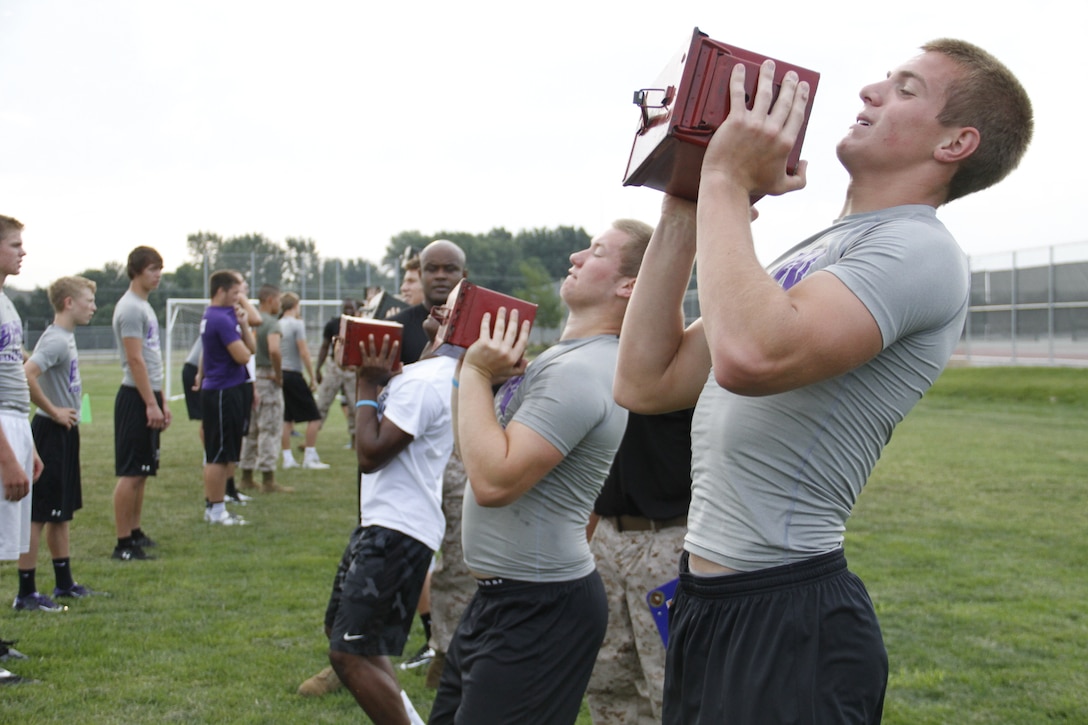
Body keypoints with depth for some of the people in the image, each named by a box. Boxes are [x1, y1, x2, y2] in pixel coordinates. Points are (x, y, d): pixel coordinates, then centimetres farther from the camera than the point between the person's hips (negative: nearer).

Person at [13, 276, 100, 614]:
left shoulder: (66, 338, 12)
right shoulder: (56, 340, -18)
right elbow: (26, 376, -31)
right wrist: (53, 411, -20)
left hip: (65, 433, 10)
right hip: (52, 433, -10)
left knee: (62, 512, 17)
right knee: (38, 515, -5)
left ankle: (64, 583, 27)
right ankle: (26, 593, 1)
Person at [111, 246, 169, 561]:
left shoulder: (144, 307, 17)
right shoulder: (130, 308, -13)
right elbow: (135, 360, -18)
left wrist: (162, 401, 21)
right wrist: (151, 404, -19)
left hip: (148, 396, 10)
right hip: (136, 398, -10)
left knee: (142, 471, 14)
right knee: (131, 473, -8)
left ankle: (135, 533, 22)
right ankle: (124, 544, -5)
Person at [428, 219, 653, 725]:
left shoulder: (582, 371, -21)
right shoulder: (563, 357, 11)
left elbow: (494, 479, -29)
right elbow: (482, 452, 14)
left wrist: (476, 372, -19)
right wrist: (479, 367, 0)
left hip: (538, 611, -10)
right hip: (500, 595, 10)